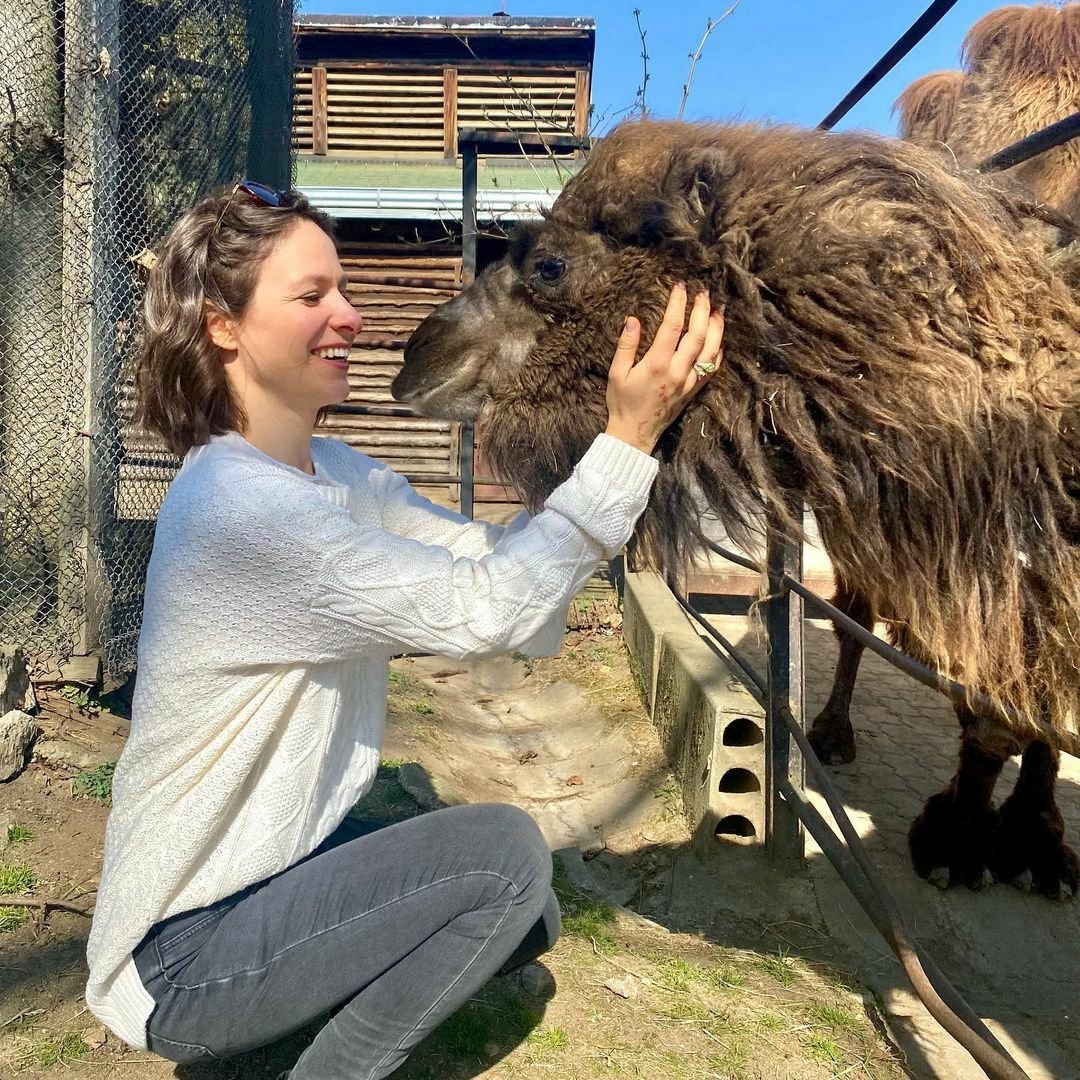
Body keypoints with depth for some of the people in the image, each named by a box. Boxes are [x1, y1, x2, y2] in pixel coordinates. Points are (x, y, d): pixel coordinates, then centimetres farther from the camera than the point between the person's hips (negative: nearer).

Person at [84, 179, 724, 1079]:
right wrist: (629, 438, -29)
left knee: (525, 919, 9)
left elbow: (488, 558, -8)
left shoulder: (332, 470, 0)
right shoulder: (238, 505, -28)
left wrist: (626, 436, -16)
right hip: (185, 949, -8)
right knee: (506, 853, -18)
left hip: (275, 859, 8)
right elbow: (485, 611, -31)